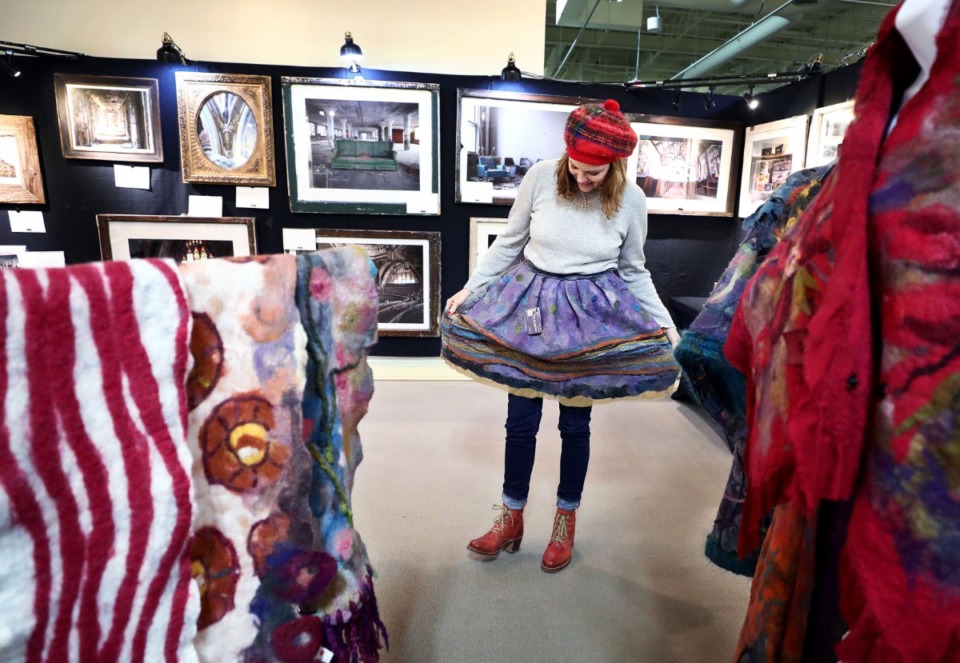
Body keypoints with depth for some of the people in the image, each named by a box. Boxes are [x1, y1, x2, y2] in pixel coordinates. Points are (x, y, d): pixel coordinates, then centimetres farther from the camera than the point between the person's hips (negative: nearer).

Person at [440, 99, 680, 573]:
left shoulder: (630, 200, -8)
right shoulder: (541, 177, -10)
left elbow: (633, 271, 5)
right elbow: (508, 243, 1)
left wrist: (663, 320, -3)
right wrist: (470, 289, -1)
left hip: (591, 315, 0)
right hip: (530, 303, 1)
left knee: (575, 424, 9)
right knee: (521, 421, 6)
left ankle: (566, 520, 33)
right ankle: (511, 519, 28)